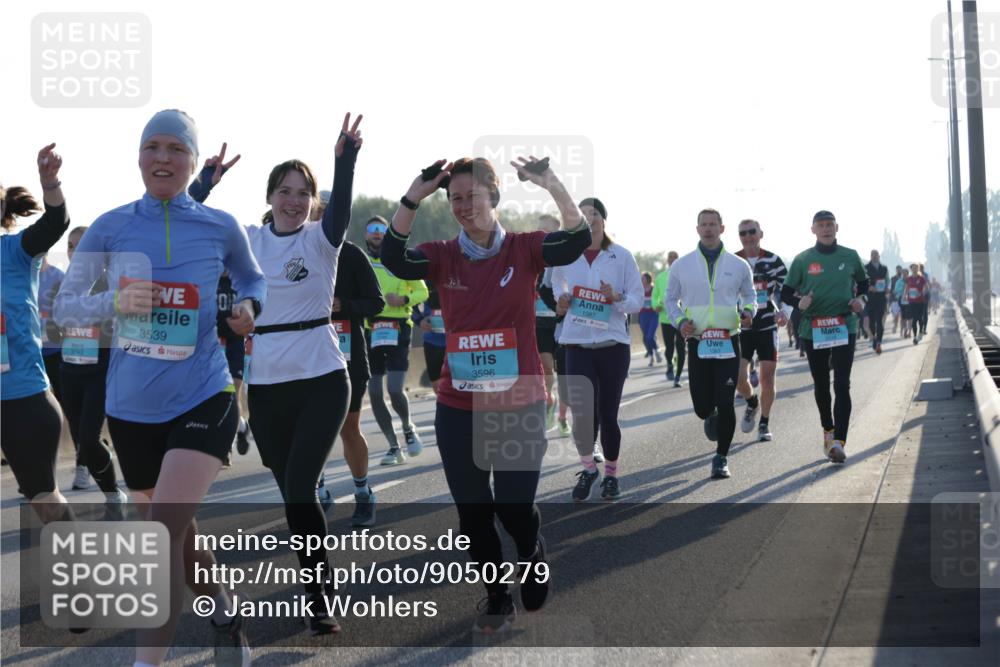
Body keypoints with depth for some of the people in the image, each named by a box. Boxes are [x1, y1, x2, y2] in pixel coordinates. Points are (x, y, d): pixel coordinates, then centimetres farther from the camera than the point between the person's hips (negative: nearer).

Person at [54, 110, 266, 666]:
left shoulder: (221, 227, -3)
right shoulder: (111, 227, -2)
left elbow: (253, 280, 16)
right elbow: (64, 308, 0)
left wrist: (249, 305, -6)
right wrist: (115, 302, -20)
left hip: (202, 399, -3)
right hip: (131, 406, 3)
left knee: (163, 534, -18)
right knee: (176, 530, 18)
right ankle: (224, 614, 44)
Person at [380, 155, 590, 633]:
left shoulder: (524, 249, -3)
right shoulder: (443, 256, 1)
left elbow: (578, 240, -19)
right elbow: (394, 258, -17)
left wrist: (552, 185, -33)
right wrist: (414, 196, -28)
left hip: (521, 406, -2)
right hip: (458, 408, 2)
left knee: (515, 509, 0)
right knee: (472, 513, 10)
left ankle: (533, 553, 36)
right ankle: (497, 599, 30)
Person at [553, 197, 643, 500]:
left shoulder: (622, 256, -2)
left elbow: (637, 300, 0)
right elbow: (557, 286, 22)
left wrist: (617, 298, -20)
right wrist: (562, 301, 1)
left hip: (613, 343, 0)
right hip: (577, 343, 0)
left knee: (607, 412, 4)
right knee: (582, 410, -13)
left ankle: (611, 473, 23)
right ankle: (588, 468, 11)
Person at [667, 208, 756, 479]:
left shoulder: (738, 265, 5)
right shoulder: (682, 266, 5)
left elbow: (749, 295, 19)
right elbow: (671, 299, 14)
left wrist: (748, 311, -4)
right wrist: (679, 321, -5)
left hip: (728, 343, -1)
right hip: (697, 343, 1)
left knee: (725, 404, -7)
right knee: (702, 407, 1)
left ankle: (721, 458, 8)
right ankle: (710, 416, 39)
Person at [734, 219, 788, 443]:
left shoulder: (773, 261, 1)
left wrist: (783, 312, -13)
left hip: (767, 326, 0)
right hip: (741, 327, 0)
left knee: (767, 378, -1)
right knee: (739, 377, -8)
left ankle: (764, 424, 15)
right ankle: (752, 403, 25)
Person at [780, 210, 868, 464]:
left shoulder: (850, 257, 5)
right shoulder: (802, 259, 2)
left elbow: (864, 283, 20)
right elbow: (786, 292, 5)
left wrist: (861, 299, -1)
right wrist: (799, 301, -17)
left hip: (845, 327, -1)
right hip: (813, 329, 1)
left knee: (842, 384, -12)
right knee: (821, 384, 13)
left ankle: (839, 441, -17)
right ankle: (828, 430, 35)